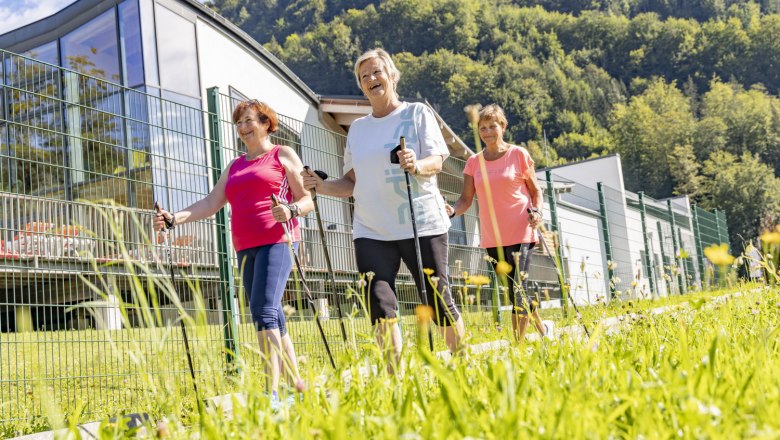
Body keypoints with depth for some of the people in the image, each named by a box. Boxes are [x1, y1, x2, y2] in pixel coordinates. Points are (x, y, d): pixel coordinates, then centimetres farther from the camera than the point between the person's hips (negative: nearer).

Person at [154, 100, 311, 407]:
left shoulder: (283, 155, 7)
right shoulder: (235, 166, 23)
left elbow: (308, 199, 2)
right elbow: (211, 203, 15)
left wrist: (291, 211, -19)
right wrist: (175, 218, 1)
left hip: (276, 242, -6)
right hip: (245, 249, 7)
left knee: (264, 310, -20)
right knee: (272, 319, 6)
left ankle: (271, 393, -23)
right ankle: (298, 387, 13)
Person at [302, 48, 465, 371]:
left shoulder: (417, 113, 5)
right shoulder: (357, 128, 17)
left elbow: (437, 161, -6)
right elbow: (352, 183, 17)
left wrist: (416, 165, -28)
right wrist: (321, 186, -1)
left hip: (421, 224, -3)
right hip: (371, 231, 3)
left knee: (439, 300, 0)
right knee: (380, 305, -8)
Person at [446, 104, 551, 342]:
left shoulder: (518, 154, 0)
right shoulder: (473, 162, 8)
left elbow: (535, 190, 7)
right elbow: (466, 199, 4)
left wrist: (536, 211, -13)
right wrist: (452, 210, -17)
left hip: (520, 233, -4)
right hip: (492, 238, 4)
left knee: (518, 292, -11)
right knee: (516, 292, 13)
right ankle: (543, 331, 34)